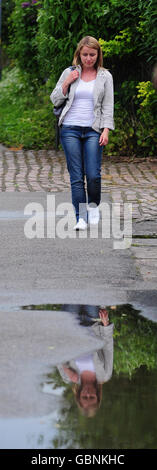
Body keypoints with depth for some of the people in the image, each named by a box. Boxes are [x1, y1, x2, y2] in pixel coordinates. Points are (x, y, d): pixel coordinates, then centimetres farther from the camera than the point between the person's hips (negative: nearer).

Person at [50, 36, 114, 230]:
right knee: (76, 176, -2)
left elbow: (108, 106, 4)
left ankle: (93, 206, 19)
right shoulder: (69, 73, 8)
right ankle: (81, 217, 1)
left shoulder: (105, 76, 6)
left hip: (93, 130, -1)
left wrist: (106, 130, -7)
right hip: (70, 129, 1)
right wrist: (66, 83, -5)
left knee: (93, 175, -8)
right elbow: (55, 100, 10)